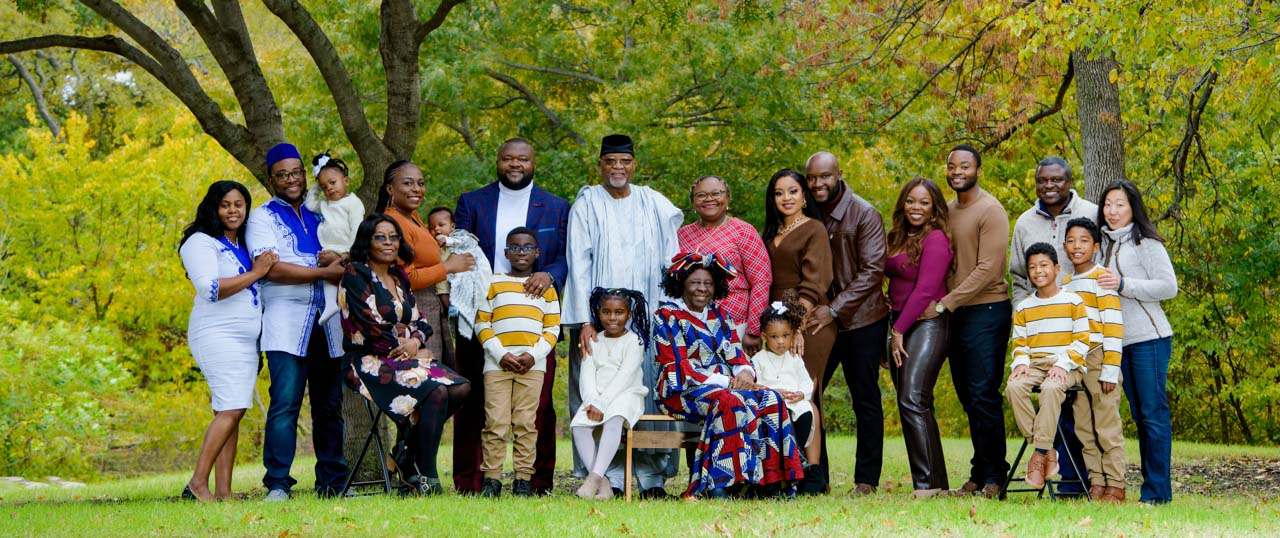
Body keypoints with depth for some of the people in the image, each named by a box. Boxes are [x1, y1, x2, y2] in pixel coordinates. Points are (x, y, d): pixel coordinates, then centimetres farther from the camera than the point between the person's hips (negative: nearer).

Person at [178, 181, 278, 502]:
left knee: (232, 412, 1)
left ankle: (224, 491, -3)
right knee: (231, 409, -18)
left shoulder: (243, 246, 19)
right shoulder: (200, 242, -4)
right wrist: (255, 274, -14)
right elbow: (210, 289, -18)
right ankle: (197, 485, -18)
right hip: (217, 335, -8)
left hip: (246, 339, 8)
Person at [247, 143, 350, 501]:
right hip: (286, 322, -5)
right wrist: (323, 271, -9)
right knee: (285, 403, -12)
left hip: (327, 323, 5)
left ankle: (331, 482, 10)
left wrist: (337, 258, -9)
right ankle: (277, 485, -12)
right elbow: (271, 269, -10)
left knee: (330, 405, 5)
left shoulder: (317, 218, 21)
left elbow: (339, 265, 15)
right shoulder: (263, 217, 5)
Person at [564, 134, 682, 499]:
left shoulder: (655, 206, 11)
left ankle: (652, 477, 1)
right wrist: (584, 321, -14)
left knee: (650, 389, -3)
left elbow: (671, 263, 11)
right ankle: (609, 478, -2)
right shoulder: (587, 205, 3)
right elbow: (579, 264, -4)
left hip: (648, 315, 2)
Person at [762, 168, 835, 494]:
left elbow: (814, 282, -11)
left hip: (809, 321, -7)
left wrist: (799, 318, -20)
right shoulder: (771, 234, 20)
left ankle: (814, 476, -9)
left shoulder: (814, 229, -1)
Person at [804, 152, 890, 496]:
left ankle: (866, 479, 7)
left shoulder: (864, 215, -9)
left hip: (861, 320, -5)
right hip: (818, 321, 5)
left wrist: (835, 310, -22)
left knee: (865, 400, 1)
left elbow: (872, 271, -15)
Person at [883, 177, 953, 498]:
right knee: (911, 404, 6)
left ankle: (929, 483, -21)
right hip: (901, 325, 9)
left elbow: (925, 290, -15)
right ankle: (937, 483, 7)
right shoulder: (901, 239, 18)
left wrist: (899, 330, -13)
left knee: (912, 401, -19)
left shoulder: (935, 239, -9)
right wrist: (893, 331, 8)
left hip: (927, 324, -9)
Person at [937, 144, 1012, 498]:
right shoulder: (947, 211, 16)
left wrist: (945, 303, -17)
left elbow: (987, 270, -16)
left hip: (986, 311, -7)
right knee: (968, 398, 8)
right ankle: (978, 477, 12)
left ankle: (992, 478, -5)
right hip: (955, 313, 8)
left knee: (983, 396, -9)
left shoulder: (990, 211, -9)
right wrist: (943, 303, 3)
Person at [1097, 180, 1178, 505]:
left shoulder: (1146, 243, -6)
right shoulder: (1105, 243, 17)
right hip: (1120, 341, 8)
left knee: (1153, 413, -7)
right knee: (1138, 415, 9)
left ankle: (1157, 491, -6)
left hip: (1149, 339, -8)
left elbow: (1169, 286, -13)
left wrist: (1123, 285, -18)